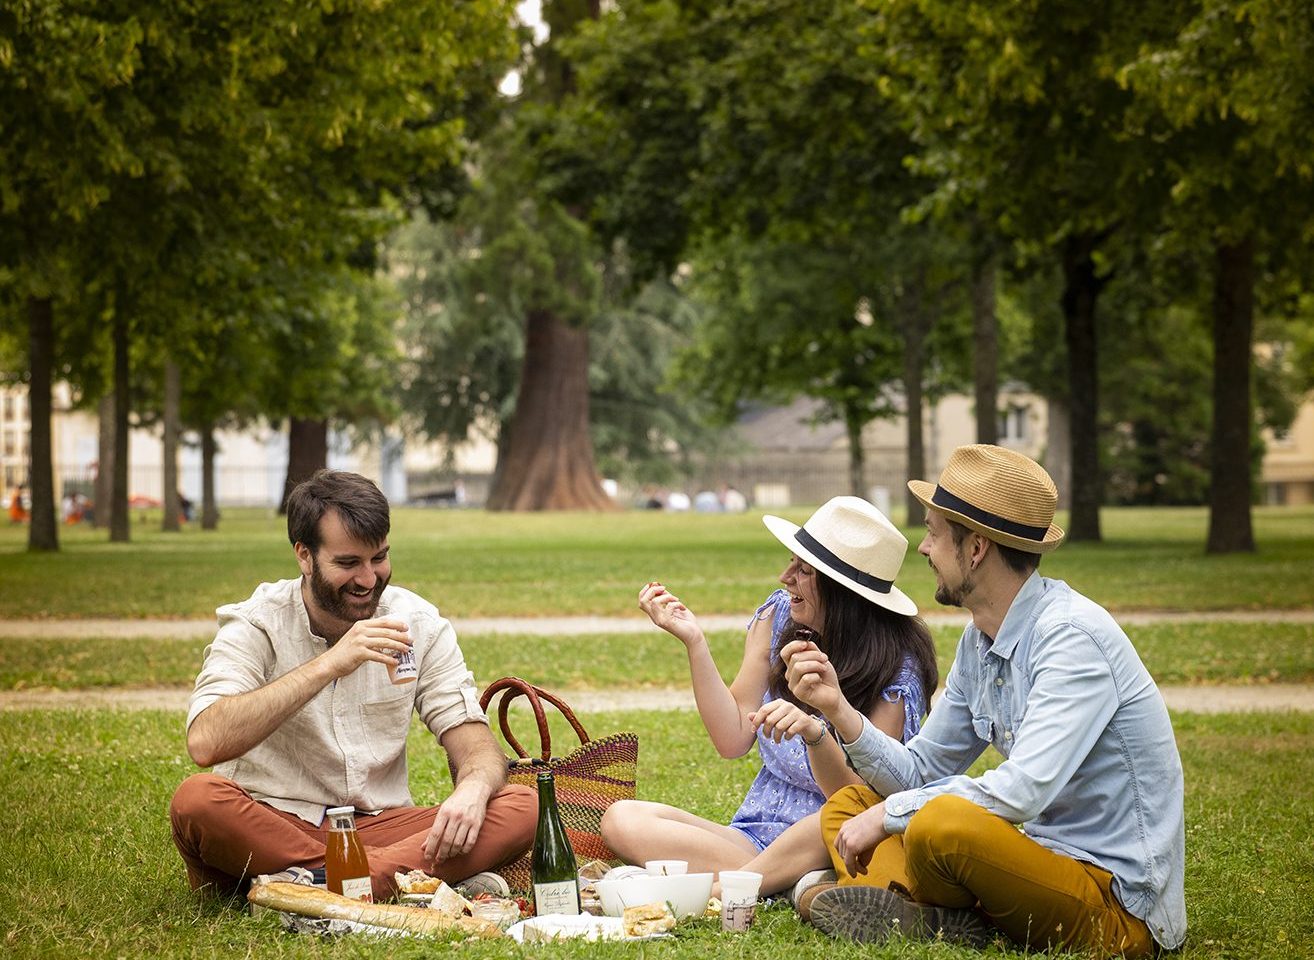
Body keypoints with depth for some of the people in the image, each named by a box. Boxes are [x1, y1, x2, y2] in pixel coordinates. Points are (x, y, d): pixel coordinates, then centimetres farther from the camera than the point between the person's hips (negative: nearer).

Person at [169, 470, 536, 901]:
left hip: (378, 827, 3)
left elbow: (476, 747, -1)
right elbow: (205, 743, -25)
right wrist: (328, 664, -29)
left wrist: (472, 790, -27)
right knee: (196, 799, -35)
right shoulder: (255, 626, -7)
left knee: (522, 807, -20)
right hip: (266, 827, -3)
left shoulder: (418, 623, 3)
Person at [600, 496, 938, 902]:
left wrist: (814, 733, -39)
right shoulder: (779, 616, 2)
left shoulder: (896, 665, -13)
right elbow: (733, 739, 0)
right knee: (622, 819, -17)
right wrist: (693, 640, -8)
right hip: (758, 834, 6)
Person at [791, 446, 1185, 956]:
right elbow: (920, 773, 13)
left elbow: (1023, 791, -29)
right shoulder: (980, 640, 8)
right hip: (1050, 860, 9)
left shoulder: (1072, 636, -20)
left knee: (941, 822, -34)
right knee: (847, 807, 10)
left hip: (1120, 908, -9)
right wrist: (838, 709, -1)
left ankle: (918, 915, -4)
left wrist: (889, 812, -18)